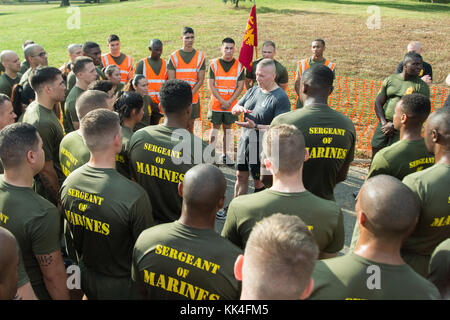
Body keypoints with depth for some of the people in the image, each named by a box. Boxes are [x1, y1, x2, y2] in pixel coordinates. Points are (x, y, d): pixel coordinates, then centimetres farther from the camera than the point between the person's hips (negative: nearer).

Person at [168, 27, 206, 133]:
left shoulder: (200, 56, 3)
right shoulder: (174, 56, -1)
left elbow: (200, 80, -1)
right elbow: (171, 81, -4)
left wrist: (190, 94, -11)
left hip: (193, 98, 1)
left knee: (190, 126, 8)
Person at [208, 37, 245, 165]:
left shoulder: (239, 66, 0)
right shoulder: (214, 64, -4)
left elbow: (240, 87, -1)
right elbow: (211, 85, -6)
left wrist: (230, 102, -10)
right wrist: (222, 101, -13)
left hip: (231, 104, 2)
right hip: (216, 103, -1)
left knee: (227, 128, 10)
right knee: (215, 127, 5)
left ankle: (224, 155, 21)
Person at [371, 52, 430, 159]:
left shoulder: (422, 86, -3)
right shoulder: (390, 79, 8)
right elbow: (378, 103, 8)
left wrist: (394, 126, -14)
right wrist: (384, 123, -6)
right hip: (384, 125, 4)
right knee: (376, 154, 8)